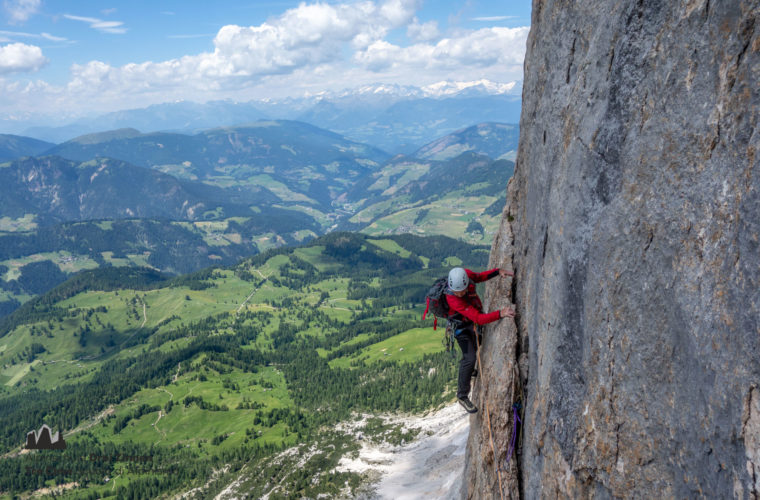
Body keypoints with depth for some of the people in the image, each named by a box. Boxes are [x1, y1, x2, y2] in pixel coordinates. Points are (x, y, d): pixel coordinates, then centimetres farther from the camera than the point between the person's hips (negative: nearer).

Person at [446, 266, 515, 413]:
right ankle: (462, 396, 4)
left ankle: (468, 368, 58)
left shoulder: (465, 274, -27)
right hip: (461, 326, -7)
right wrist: (500, 313, -56)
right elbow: (479, 319, -45)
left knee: (473, 348, 28)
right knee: (470, 358, -11)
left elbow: (479, 277, -2)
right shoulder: (453, 299, -43)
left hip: (472, 321, 7)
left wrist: (498, 271, -15)